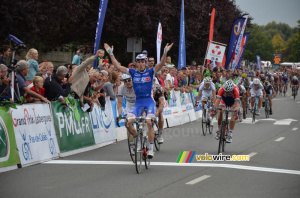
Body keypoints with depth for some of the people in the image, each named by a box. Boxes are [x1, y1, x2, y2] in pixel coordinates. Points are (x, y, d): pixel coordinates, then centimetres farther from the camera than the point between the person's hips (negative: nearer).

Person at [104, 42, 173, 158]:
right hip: (138, 102, 3)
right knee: (129, 122, -16)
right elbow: (118, 66, 3)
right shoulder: (133, 73, 7)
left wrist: (165, 52, -27)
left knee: (149, 122, -22)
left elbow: (161, 64, -12)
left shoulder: (150, 72, 1)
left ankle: (151, 148, -13)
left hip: (149, 101, -3)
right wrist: (110, 53, -2)